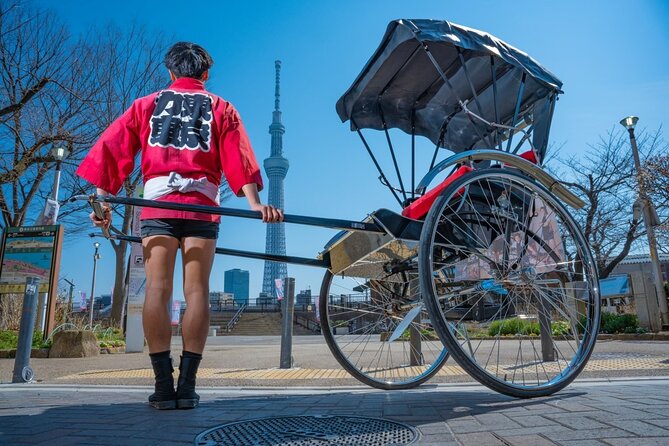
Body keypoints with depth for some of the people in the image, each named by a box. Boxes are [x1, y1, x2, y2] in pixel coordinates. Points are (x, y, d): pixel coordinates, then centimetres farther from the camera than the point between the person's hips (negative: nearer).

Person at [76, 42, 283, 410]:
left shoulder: (146, 104, 21)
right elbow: (237, 157, 1)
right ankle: (187, 385, -4)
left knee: (157, 289, -2)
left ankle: (163, 385, -6)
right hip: (202, 202, 0)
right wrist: (255, 203, -9)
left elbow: (112, 148, 10)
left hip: (157, 200, 1)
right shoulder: (220, 108, 17)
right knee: (196, 291, -2)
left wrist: (102, 200, 8)